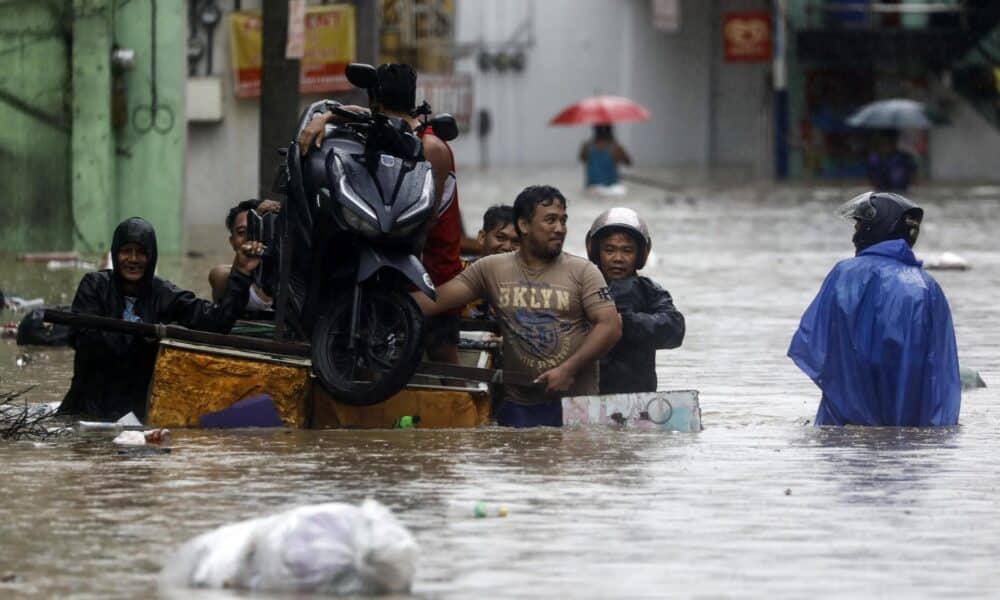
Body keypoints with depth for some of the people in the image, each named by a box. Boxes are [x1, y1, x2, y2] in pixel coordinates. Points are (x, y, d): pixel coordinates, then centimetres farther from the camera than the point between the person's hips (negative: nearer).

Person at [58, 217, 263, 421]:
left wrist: (240, 274, -8)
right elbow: (82, 337, -10)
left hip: (141, 407, 0)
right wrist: (139, 334, -16)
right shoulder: (94, 285, 4)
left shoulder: (164, 294, 7)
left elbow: (215, 322, -3)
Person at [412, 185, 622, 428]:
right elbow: (436, 299, 1)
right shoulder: (491, 269, 7)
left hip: (576, 406, -2)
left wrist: (568, 369, -14)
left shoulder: (582, 272, 2)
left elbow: (611, 326, -5)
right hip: (518, 406, 2)